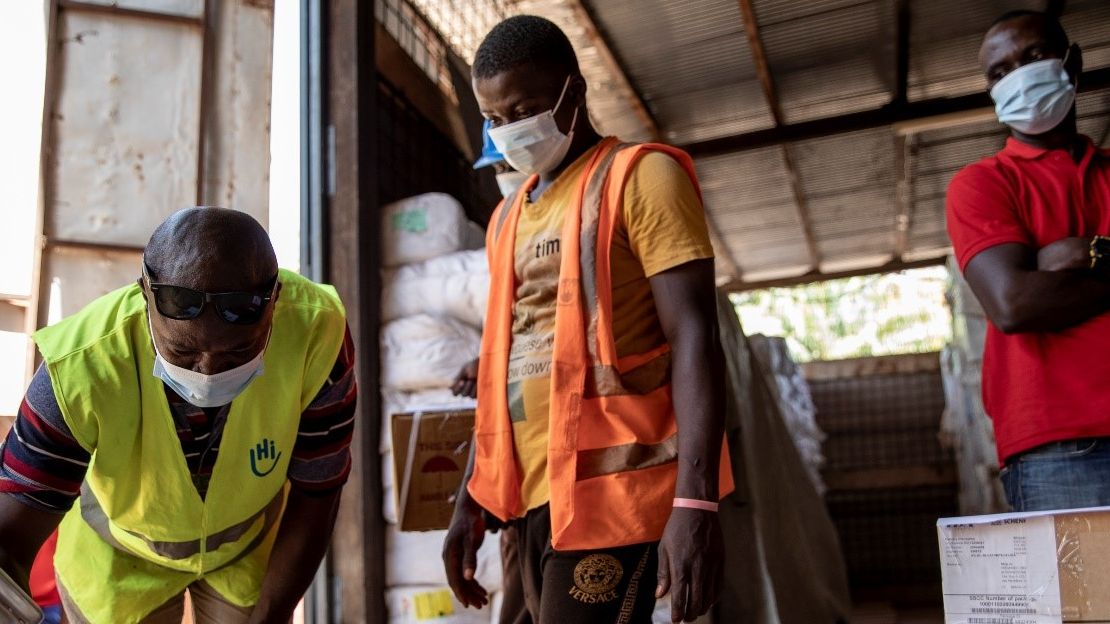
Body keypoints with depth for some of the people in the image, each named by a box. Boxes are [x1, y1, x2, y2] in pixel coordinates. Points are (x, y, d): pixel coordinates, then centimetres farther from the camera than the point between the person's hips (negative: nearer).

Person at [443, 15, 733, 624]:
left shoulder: (641, 178, -4)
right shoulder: (508, 218, 17)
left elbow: (694, 342, -12)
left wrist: (694, 503, -21)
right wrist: (471, 501, 17)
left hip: (613, 487, -7)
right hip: (535, 495, 7)